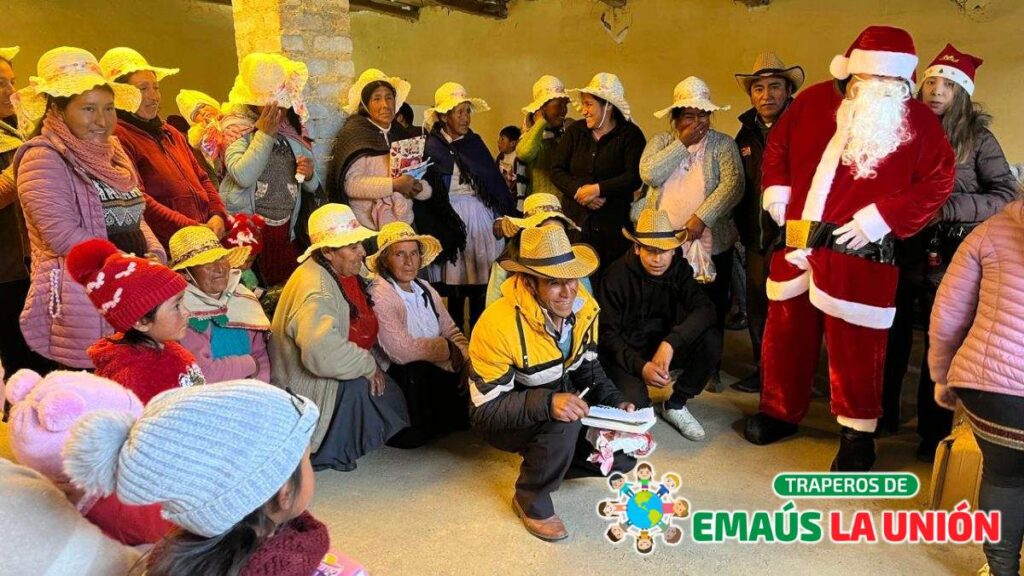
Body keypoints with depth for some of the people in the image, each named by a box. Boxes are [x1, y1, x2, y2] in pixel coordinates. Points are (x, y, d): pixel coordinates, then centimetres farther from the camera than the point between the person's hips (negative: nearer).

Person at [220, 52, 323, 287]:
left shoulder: (292, 134, 12)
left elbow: (312, 188, 18)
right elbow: (243, 176, -20)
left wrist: (310, 175, -5)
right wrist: (265, 134, -13)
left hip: (287, 231, 5)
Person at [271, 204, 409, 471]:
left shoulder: (348, 274, 4)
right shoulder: (315, 289, -27)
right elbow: (323, 354, -39)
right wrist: (369, 365, -25)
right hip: (304, 386, -10)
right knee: (359, 387, -30)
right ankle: (327, 453, -6)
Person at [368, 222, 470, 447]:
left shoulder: (426, 290, 12)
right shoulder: (379, 296, -13)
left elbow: (453, 332, 11)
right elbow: (402, 351, -23)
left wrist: (465, 356, -11)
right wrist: (447, 348, -10)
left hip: (438, 371, 7)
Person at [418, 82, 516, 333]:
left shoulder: (475, 142, 12)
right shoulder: (430, 147, -1)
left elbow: (496, 182, 10)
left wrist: (503, 217, 2)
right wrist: (436, 231, -12)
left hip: (482, 219, 3)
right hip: (450, 223, -3)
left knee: (480, 285, 3)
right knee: (456, 287, 2)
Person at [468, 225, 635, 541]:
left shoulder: (584, 307, -13)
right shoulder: (498, 326, -31)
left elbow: (588, 369, 3)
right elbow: (486, 410, -28)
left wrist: (615, 403, -14)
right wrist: (548, 403, -41)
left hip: (560, 399, 6)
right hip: (506, 421, -6)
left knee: (624, 453, -11)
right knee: (563, 425, -35)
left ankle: (549, 460, 17)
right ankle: (531, 499, -7)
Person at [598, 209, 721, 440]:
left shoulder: (679, 269, -7)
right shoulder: (617, 275, -16)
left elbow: (705, 309, -21)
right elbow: (607, 334, -15)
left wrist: (670, 343, -37)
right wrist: (640, 366, -31)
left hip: (663, 348, 4)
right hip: (625, 352, -4)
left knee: (711, 340, -23)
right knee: (634, 401, -33)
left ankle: (675, 404, -3)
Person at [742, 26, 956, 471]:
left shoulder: (918, 120, 0)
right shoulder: (813, 100, 7)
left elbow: (939, 181, -3)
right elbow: (778, 146, 17)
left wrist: (879, 218, -13)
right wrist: (776, 193, 2)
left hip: (858, 254, -3)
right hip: (797, 245, 3)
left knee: (855, 345, 1)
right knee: (785, 332, 13)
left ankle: (858, 433, 20)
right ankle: (780, 411, 32)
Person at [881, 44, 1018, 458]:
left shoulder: (978, 138, -2)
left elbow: (1007, 198, -7)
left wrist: (948, 207, -19)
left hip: (948, 261, -2)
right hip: (900, 253, 2)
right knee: (891, 338, 13)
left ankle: (935, 432, 22)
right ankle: (883, 414, 31)